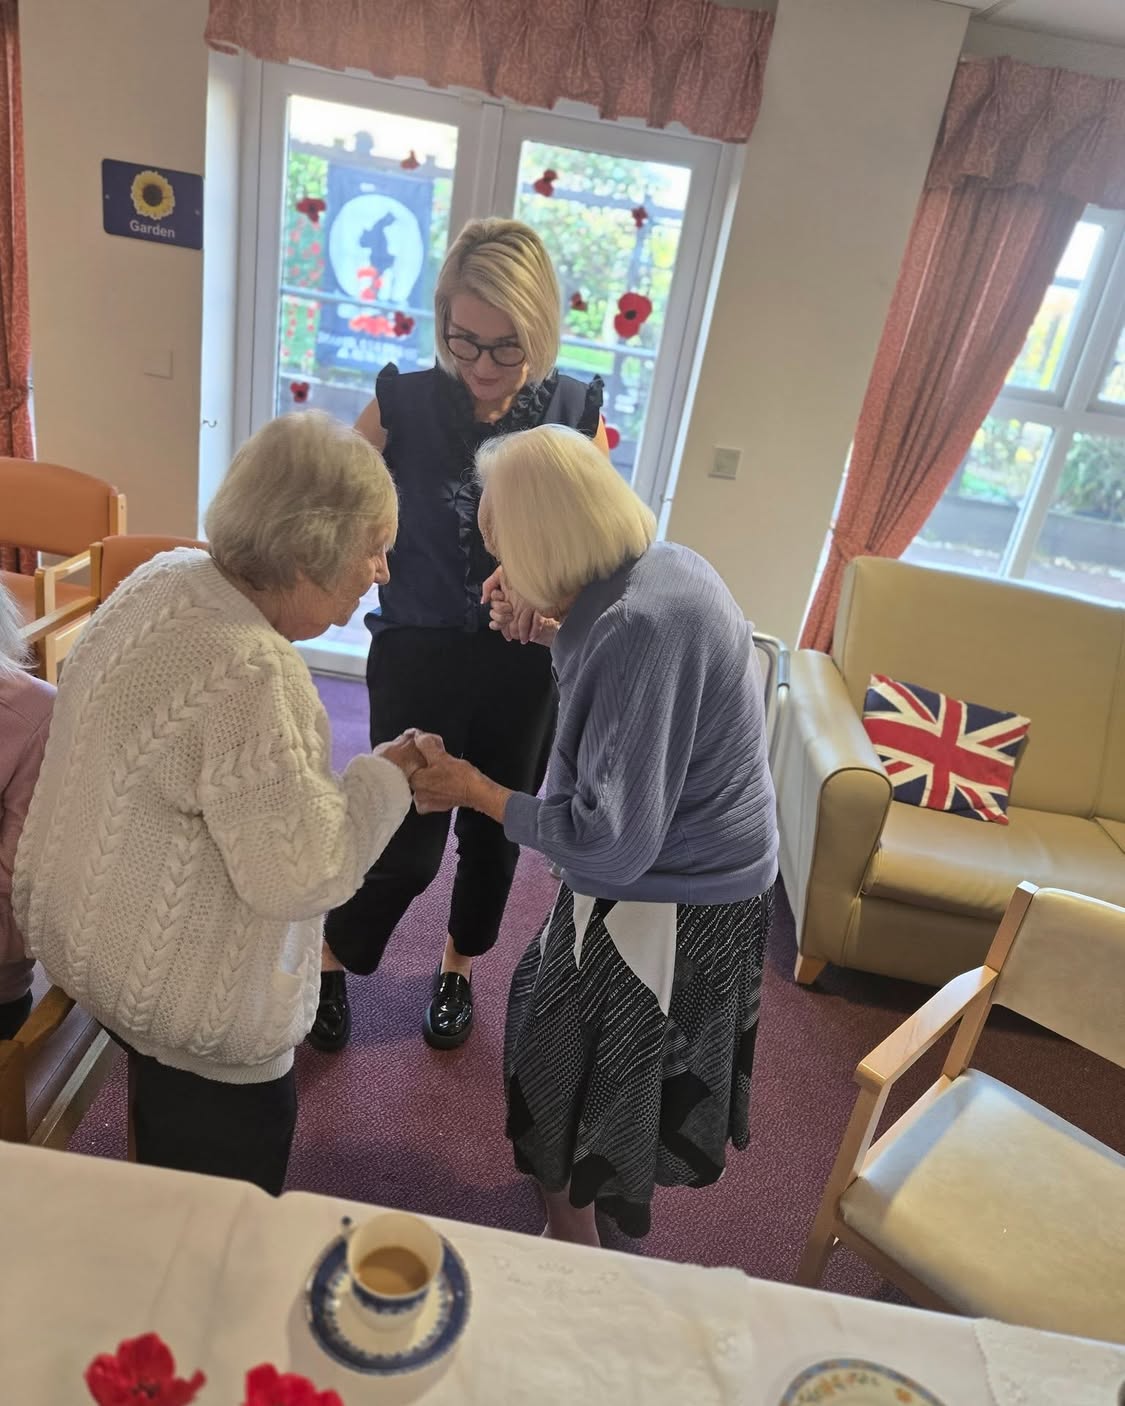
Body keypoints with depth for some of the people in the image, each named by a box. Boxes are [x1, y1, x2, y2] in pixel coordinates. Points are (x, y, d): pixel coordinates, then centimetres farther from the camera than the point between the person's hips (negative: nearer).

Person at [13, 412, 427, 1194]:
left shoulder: (168, 577, -5)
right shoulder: (244, 674, -35)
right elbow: (299, 875, -29)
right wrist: (385, 777, -17)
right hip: (181, 993, -9)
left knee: (171, 1142, 34)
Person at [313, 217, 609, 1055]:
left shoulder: (576, 413, -5)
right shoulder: (404, 404, -10)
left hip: (526, 667, 3)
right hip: (419, 658, -2)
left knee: (494, 830, 17)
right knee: (408, 842, 3)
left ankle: (459, 970, 46)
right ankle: (331, 962, 36)